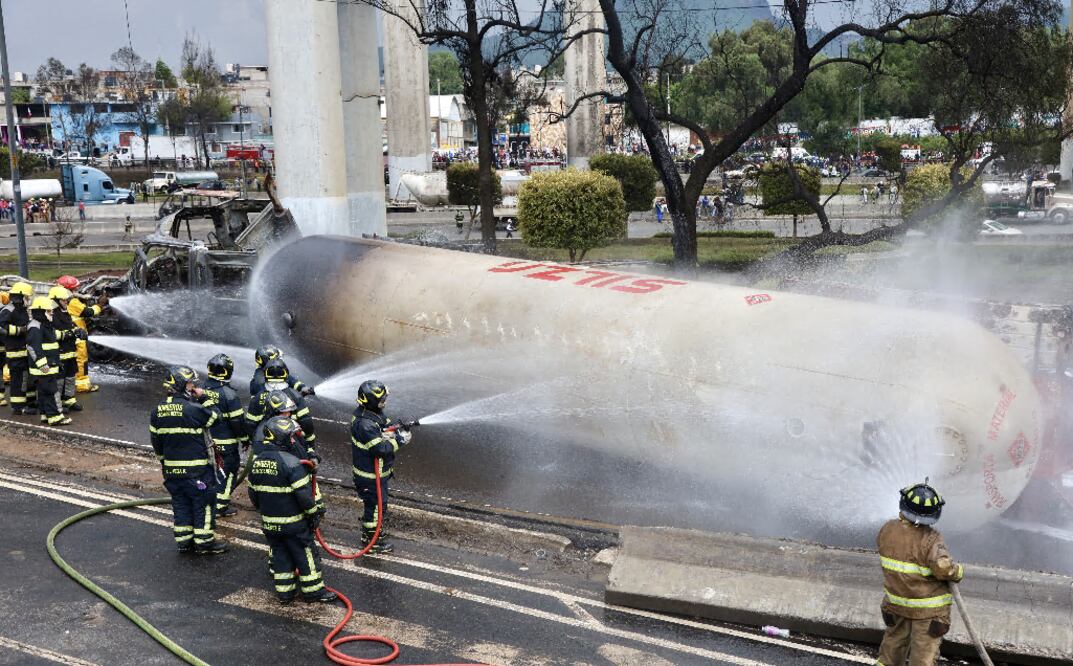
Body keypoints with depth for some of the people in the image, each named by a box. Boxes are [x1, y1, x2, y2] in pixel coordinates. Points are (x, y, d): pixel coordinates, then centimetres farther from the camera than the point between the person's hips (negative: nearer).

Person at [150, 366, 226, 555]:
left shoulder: (158, 411, 3)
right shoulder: (192, 409, -20)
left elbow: (155, 439, 10)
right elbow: (213, 417, -5)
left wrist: (164, 459, 22)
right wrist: (204, 398, 0)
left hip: (171, 468, 7)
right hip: (196, 468, -6)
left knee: (180, 503, 16)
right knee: (203, 503, 6)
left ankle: (184, 541, 24)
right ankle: (204, 542, 12)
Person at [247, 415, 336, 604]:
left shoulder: (257, 461, 3)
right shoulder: (290, 461, -21)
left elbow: (253, 493, 12)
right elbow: (303, 493, -21)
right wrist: (314, 512, -8)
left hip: (269, 523, 7)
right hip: (293, 523, -7)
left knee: (280, 555, 17)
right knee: (306, 555, 6)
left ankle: (284, 592, 23)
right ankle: (313, 590, 15)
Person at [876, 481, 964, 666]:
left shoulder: (888, 529, -11)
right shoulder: (931, 539, -27)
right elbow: (943, 568, -36)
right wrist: (958, 572, -15)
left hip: (896, 600, 5)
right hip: (928, 609, -5)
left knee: (895, 638, 25)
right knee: (924, 651, 10)